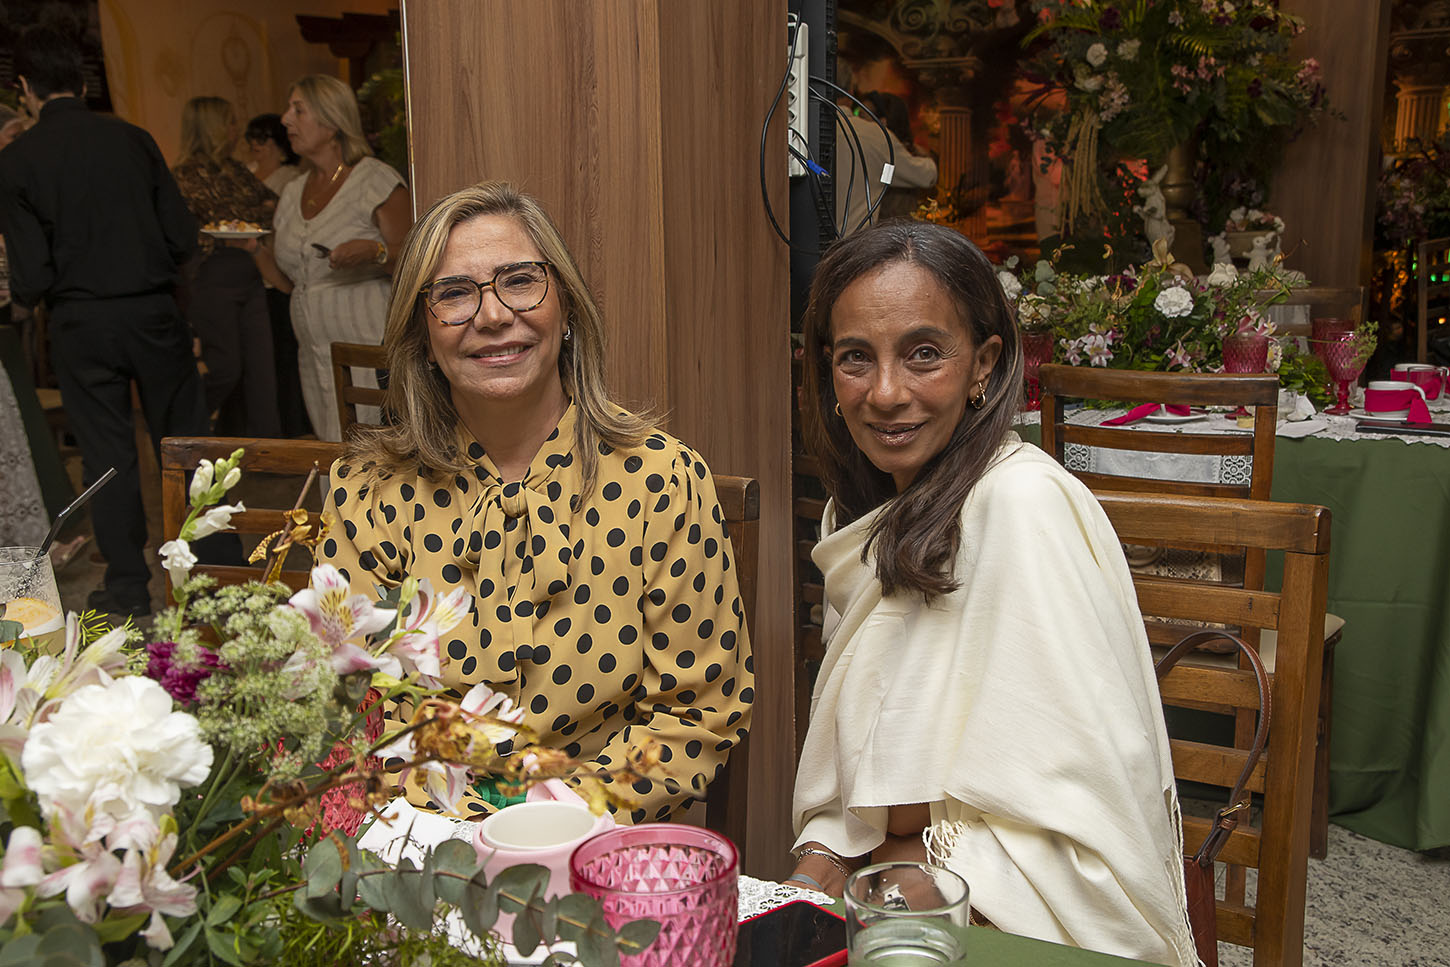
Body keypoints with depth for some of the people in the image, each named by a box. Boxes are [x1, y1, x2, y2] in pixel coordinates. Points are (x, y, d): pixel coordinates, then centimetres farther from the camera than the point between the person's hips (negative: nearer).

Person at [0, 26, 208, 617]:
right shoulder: (133, 140, -2)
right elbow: (183, 238, -2)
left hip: (81, 323, -1)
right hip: (154, 311, 1)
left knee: (108, 454, 8)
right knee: (185, 441, 11)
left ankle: (129, 586, 16)